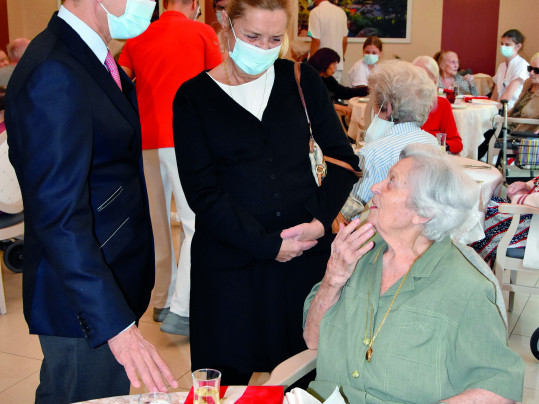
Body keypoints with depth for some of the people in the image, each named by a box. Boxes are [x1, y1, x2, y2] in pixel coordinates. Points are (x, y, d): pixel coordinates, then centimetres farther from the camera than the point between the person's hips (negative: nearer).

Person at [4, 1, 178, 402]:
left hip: (112, 280, 9)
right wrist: (116, 324, -31)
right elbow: (58, 217, -29)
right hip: (84, 302, -9)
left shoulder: (91, 58, 7)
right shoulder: (54, 75, -24)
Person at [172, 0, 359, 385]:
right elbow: (202, 191, -8)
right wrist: (267, 244, -13)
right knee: (230, 375, 9)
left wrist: (322, 219, -8)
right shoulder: (193, 97, -2)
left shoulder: (303, 80, 5)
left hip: (308, 252, 2)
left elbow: (342, 157, 6)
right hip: (231, 266, -2)